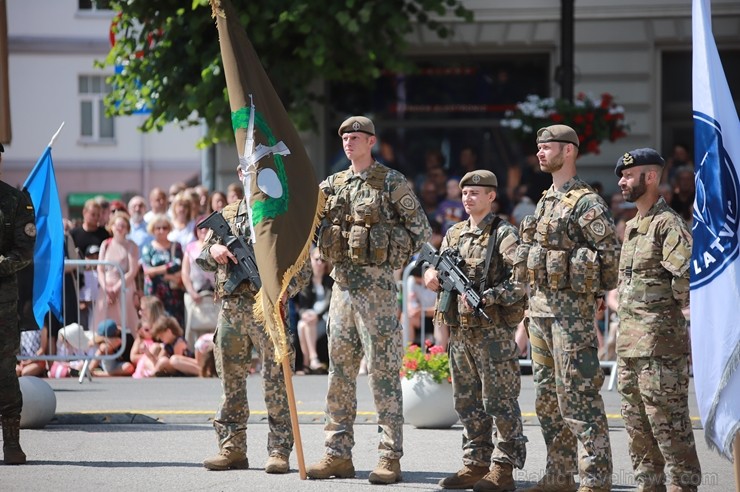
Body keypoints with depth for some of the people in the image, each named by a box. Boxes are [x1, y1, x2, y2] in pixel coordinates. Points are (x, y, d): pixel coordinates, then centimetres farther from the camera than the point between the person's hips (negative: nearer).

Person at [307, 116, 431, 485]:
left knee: (383, 372, -6)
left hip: (377, 285, -6)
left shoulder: (392, 183, -3)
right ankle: (338, 454, 13)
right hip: (342, 285, 6)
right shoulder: (332, 185, 13)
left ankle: (390, 457, -5)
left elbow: (422, 231, -2)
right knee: (340, 372, 8)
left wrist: (392, 256, -9)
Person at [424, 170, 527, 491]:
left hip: (493, 332, -7)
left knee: (499, 401, -4)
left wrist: (488, 297, -23)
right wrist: (433, 275, -2)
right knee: (467, 402, 11)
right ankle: (476, 464, 18)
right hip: (459, 331, 7)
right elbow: (436, 271, 21)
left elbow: (522, 280, -16)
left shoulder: (504, 235, -6)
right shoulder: (455, 233, 15)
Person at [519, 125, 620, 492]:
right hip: (540, 309, 9)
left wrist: (583, 282, -12)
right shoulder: (545, 202, 17)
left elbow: (610, 253, -17)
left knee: (578, 396, -10)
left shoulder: (586, 203, -11)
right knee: (548, 396, 12)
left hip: (571, 309, -9)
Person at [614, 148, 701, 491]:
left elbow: (688, 273, -25)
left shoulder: (668, 224, -13)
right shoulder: (631, 227, 17)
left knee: (668, 426, -6)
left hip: (660, 343, -10)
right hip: (628, 343, 10)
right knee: (637, 426, 14)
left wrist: (674, 302, -13)